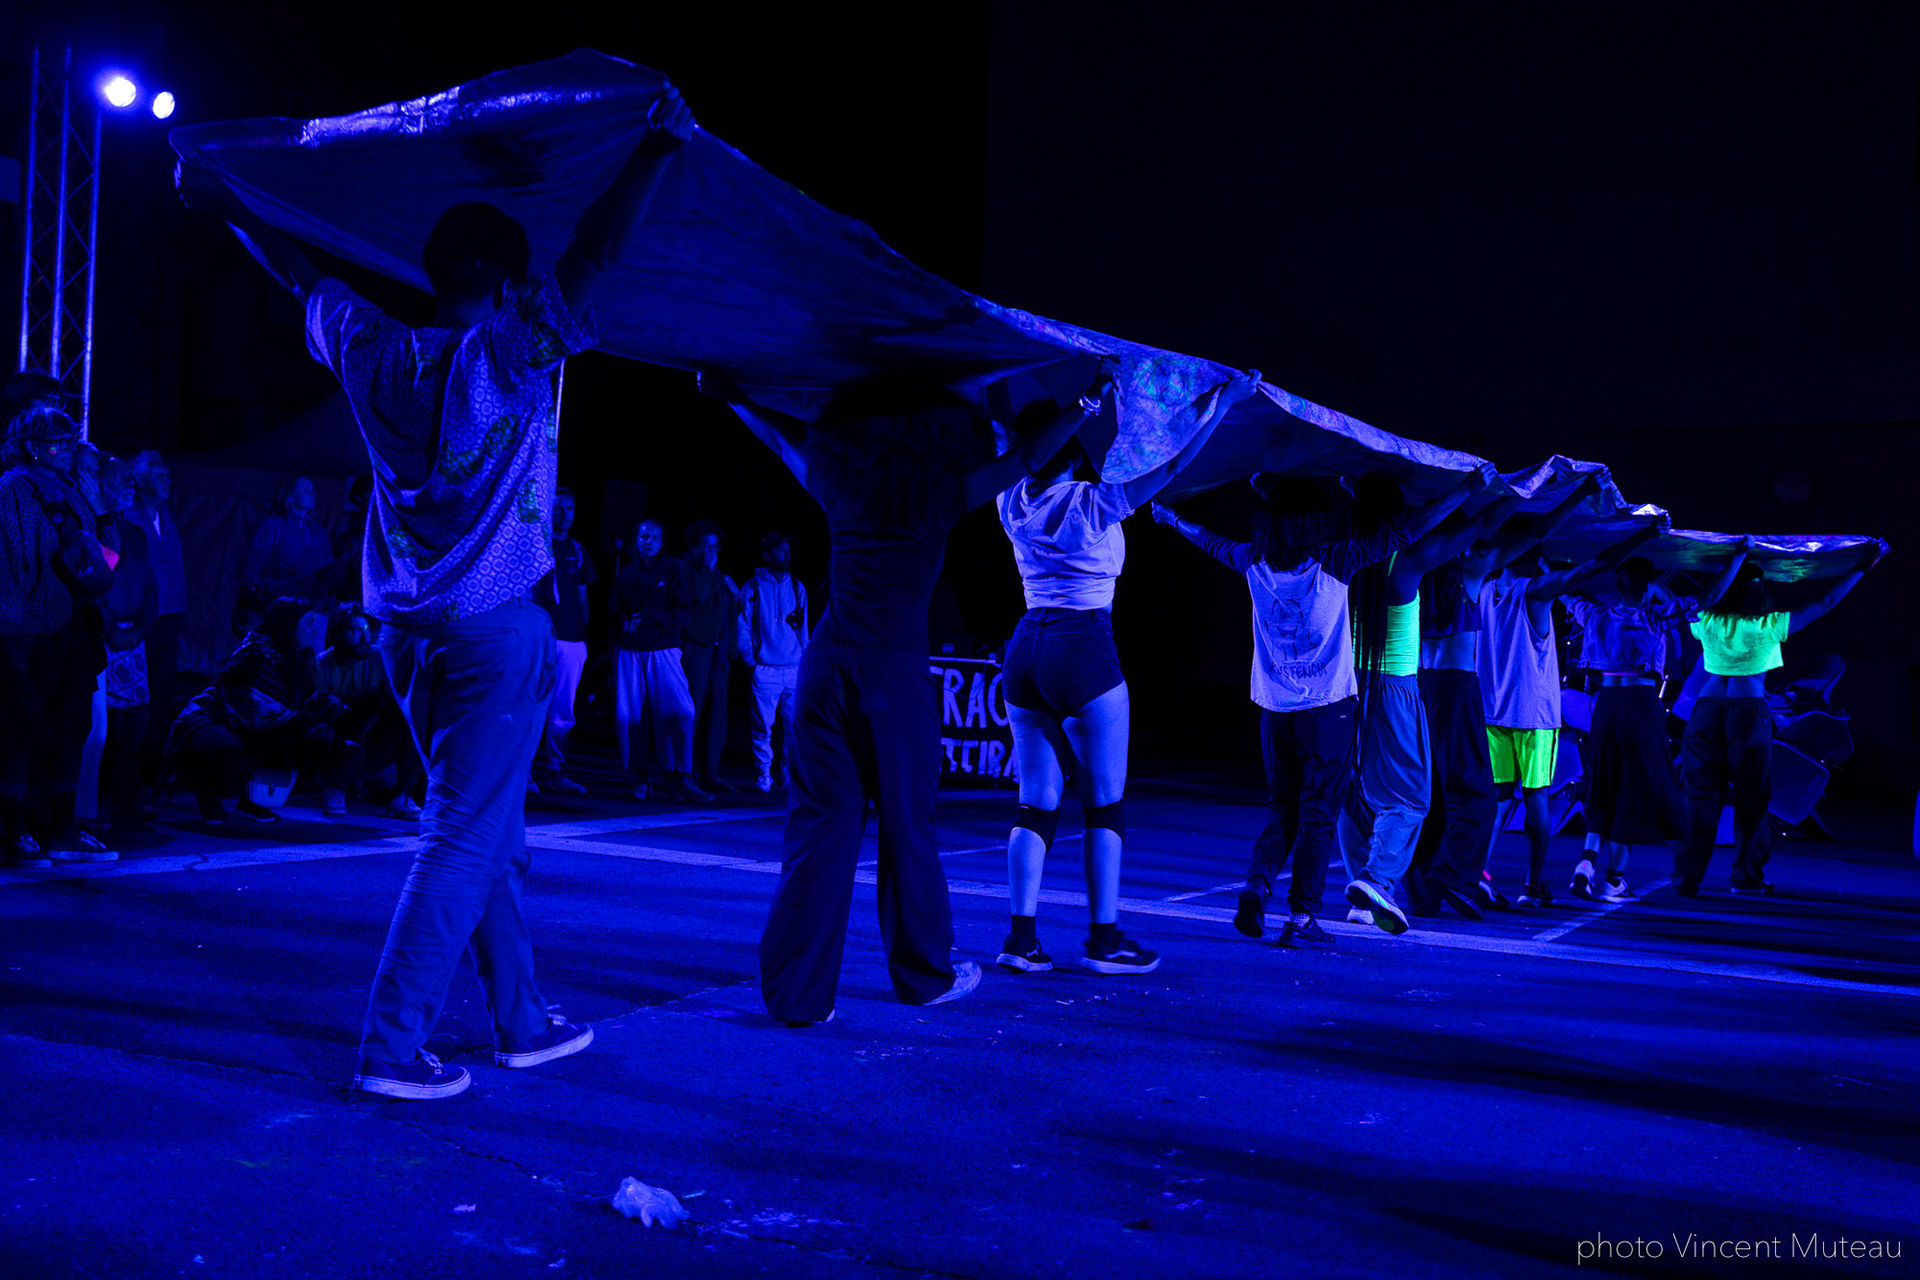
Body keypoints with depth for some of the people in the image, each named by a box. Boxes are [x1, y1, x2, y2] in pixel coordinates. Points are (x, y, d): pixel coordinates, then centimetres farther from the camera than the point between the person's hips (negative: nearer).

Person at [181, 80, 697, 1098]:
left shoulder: (371, 353, 5)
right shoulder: (504, 355, -11)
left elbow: (304, 277, 20)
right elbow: (592, 258, -15)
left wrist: (222, 204, 36)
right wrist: (658, 148, -14)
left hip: (406, 628, 7)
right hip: (494, 629, -7)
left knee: (487, 830, 15)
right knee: (464, 838, -3)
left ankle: (522, 1022, 25)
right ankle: (392, 1045, -3)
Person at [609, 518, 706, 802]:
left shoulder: (675, 570, 6)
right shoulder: (625, 576, 15)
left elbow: (684, 611, -1)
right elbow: (612, 611, 13)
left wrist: (648, 618, -12)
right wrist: (624, 622, -10)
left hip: (663, 651, -3)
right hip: (629, 651, 3)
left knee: (679, 712, -15)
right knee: (630, 716, -1)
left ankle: (681, 779, -11)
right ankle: (641, 779, 8)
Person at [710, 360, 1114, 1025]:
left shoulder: (838, 486, 12)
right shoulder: (942, 495, 3)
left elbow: (784, 434, 29)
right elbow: (1025, 460, 13)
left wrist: (730, 394, 46)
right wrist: (1084, 406, 26)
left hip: (827, 664, 3)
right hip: (894, 671, -3)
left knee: (818, 824, 3)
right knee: (906, 823, 9)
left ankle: (797, 991, 3)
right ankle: (923, 974, 24)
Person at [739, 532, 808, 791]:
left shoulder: (797, 587, 12)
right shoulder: (753, 588, 2)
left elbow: (803, 628, 14)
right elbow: (743, 628, 2)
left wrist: (804, 658, 7)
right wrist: (751, 660, -3)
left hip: (795, 670, 3)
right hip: (765, 670, -3)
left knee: (794, 726, 1)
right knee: (763, 727, -4)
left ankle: (786, 772, 13)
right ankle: (763, 775, 5)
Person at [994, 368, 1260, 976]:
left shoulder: (1013, 502, 6)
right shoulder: (1092, 502, -10)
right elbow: (1175, 467, -7)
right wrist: (1222, 403, 2)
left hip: (1025, 648, 6)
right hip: (1083, 651, -6)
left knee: (1036, 802, 10)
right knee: (1105, 802, 5)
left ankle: (1020, 936, 7)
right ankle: (1104, 937, 8)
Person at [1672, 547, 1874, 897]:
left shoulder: (1707, 622, 5)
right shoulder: (1771, 625, -1)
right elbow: (1825, 603, 8)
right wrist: (1860, 569, 17)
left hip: (1707, 710, 2)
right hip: (1749, 711, -2)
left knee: (1700, 796, 3)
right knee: (1751, 798, 10)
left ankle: (1687, 877, -1)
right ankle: (1747, 875, 17)